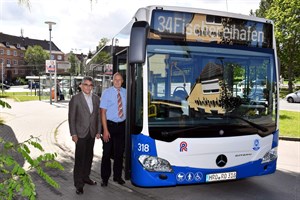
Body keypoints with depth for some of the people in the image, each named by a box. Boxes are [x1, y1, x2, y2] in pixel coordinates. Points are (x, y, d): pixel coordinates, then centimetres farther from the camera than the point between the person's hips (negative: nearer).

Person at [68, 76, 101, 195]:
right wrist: (73, 134, -11)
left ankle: (85, 177, 31)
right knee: (80, 158, -2)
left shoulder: (96, 99, 6)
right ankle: (79, 184, 8)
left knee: (89, 156, 15)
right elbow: (71, 118, -7)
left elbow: (98, 116, 9)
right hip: (81, 133, -5)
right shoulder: (75, 99, -7)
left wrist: (98, 131, 5)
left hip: (92, 133, 5)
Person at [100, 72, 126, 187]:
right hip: (109, 125, -3)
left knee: (119, 152, 13)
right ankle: (105, 178, 20)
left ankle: (117, 176, 30)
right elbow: (103, 112, -9)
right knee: (107, 152, 4)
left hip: (121, 126, 3)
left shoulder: (125, 92, 3)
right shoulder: (107, 92, -6)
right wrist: (105, 130, -14)